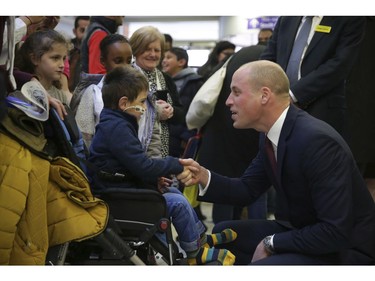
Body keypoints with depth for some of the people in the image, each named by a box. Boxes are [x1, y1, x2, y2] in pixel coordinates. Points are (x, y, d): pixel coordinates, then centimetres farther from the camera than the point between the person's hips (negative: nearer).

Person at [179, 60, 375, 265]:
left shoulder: (317, 141, -28)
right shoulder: (270, 134, 0)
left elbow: (336, 232, -30)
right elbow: (248, 189, 13)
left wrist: (271, 243, -18)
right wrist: (204, 177, -6)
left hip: (344, 247, -9)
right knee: (223, 233, 12)